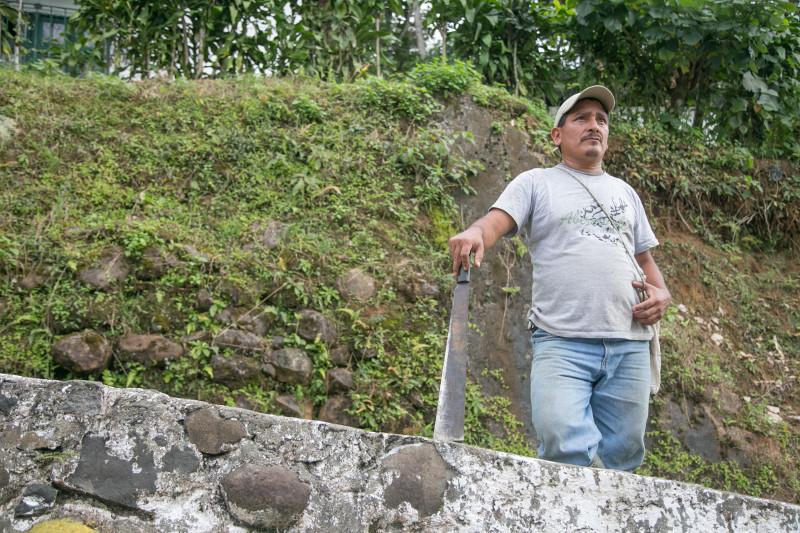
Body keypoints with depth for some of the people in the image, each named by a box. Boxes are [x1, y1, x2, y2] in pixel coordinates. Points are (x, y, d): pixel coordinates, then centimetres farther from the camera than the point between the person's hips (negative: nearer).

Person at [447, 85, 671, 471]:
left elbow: (644, 257, 28)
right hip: (562, 341, -4)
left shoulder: (624, 191, 24)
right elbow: (498, 219, -8)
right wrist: (474, 233, -32)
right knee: (565, 448, -23)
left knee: (621, 457, 6)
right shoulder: (536, 183, 10)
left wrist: (662, 293, 6)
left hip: (629, 344, 5)